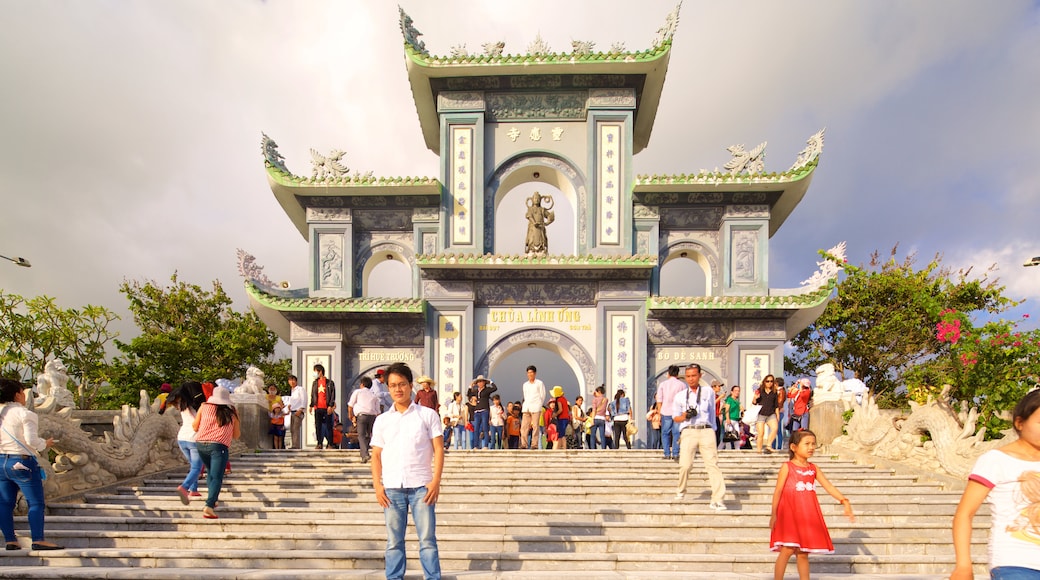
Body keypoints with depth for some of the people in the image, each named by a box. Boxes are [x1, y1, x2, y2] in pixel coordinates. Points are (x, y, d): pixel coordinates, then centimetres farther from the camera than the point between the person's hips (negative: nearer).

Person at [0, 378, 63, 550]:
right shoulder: (25, 414, -12)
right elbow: (31, 440, -19)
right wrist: (45, 444, 0)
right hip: (22, 463, -7)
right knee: (36, 503, -2)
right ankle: (38, 540, -6)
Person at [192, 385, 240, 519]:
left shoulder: (205, 406, 10)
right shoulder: (232, 412, 10)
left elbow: (195, 427, 13)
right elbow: (236, 435, 16)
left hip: (201, 444, 3)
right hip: (219, 446, -3)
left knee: (210, 472, 26)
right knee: (217, 477, -6)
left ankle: (212, 500, 28)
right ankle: (209, 506, -23)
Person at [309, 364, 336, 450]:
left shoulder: (330, 382, 0)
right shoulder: (315, 383, 14)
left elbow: (333, 395, -3)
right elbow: (312, 395, 17)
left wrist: (330, 406, -11)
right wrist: (311, 406, 9)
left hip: (327, 408, -4)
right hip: (317, 408, 4)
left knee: (328, 426, -1)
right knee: (318, 426, 4)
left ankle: (329, 444, 4)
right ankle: (319, 444, 10)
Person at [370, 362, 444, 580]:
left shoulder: (428, 415, 5)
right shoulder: (382, 420, 13)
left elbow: (438, 449, 1)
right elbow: (376, 455, 12)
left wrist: (436, 481, -8)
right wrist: (377, 484, 0)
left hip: (421, 486, -2)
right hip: (391, 487, 2)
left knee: (427, 539, -2)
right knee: (394, 541, 7)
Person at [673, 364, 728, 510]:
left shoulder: (709, 392, 13)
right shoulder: (680, 396, 13)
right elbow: (675, 417, 16)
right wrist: (685, 416, -5)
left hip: (706, 431, 0)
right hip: (688, 431, 0)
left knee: (712, 464, -9)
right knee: (685, 465, -12)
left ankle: (717, 500, -10)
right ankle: (681, 491, 15)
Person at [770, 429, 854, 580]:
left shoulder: (813, 469, 10)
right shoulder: (787, 467, -5)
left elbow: (829, 487, 6)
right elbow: (778, 491, -5)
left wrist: (845, 501, -8)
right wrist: (773, 514, -7)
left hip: (807, 517, 5)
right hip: (789, 514, -5)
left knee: (803, 554, 9)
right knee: (787, 550, -10)